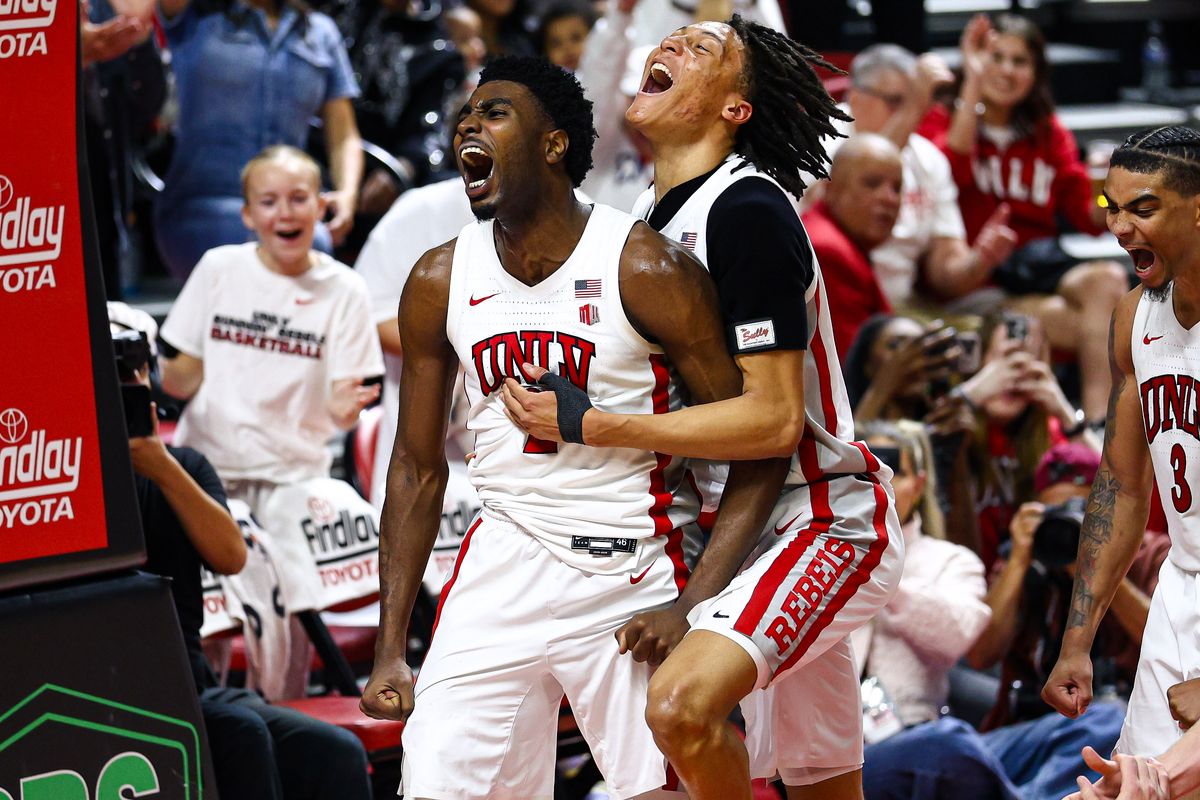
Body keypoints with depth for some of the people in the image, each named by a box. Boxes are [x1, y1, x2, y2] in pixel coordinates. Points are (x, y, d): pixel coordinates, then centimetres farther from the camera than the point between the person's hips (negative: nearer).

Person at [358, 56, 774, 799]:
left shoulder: (646, 268, -11)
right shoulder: (439, 282, 3)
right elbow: (419, 467, 11)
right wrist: (391, 649, 7)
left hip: (633, 570, -4)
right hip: (505, 563, 4)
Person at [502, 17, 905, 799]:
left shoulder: (747, 210, -20)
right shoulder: (647, 214, 9)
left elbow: (774, 419, -24)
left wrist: (591, 425, -22)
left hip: (830, 521, -9)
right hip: (748, 525, 9)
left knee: (683, 700, -30)